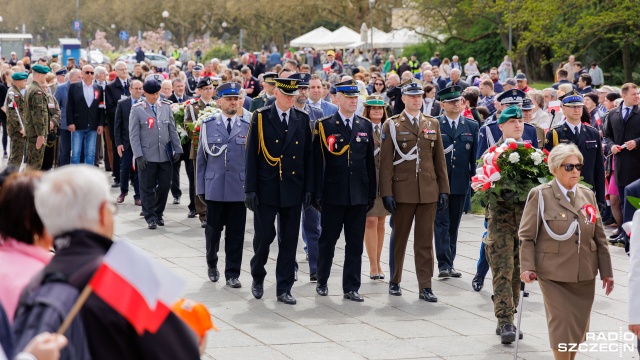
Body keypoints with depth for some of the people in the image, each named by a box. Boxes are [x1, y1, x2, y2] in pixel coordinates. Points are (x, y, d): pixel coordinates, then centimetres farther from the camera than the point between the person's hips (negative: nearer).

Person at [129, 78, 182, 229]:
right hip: (147, 157, -3)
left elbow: (173, 130, 12)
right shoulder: (137, 109, -3)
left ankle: (158, 213, 23)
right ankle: (150, 217, 10)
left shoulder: (166, 107, 8)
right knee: (147, 188, 1)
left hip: (165, 155, 3)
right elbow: (134, 135, -5)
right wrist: (138, 155, -11)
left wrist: (177, 149, 6)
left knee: (165, 185, 6)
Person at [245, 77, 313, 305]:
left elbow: (308, 156, 8)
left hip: (293, 190, 3)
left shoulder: (302, 119, 7)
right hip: (266, 189, -3)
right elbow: (252, 155, -3)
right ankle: (257, 277, 25)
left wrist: (308, 188, 3)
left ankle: (284, 289, 11)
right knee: (263, 236, 0)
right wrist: (250, 189, -8)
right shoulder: (261, 117, -2)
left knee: (289, 241, 4)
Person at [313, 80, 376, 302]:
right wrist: (318, 194, -8)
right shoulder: (324, 126, -2)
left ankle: (351, 288, 10)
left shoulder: (366, 126, 9)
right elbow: (318, 162, -4)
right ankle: (322, 282, 23)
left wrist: (372, 193, 7)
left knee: (355, 244, 4)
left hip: (359, 196, 3)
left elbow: (370, 162, 10)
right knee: (327, 240, 8)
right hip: (333, 195, -3)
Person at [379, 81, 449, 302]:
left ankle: (425, 287, 3)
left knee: (425, 240, 2)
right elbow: (385, 161, -3)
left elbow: (440, 159, 12)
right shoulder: (392, 125, 1)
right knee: (399, 238, 8)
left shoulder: (433, 124, 11)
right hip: (402, 190, -2)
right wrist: (386, 192, -9)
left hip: (428, 191, 2)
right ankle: (395, 281, 21)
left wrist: (444, 190, 6)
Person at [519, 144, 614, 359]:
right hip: (554, 274, -5)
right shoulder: (540, 195, -5)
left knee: (578, 325, 10)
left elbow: (599, 236, 11)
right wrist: (527, 267, -16)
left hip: (585, 275, 5)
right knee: (561, 325, -6)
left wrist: (606, 271, 9)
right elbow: (526, 236, -5)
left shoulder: (587, 195, 9)